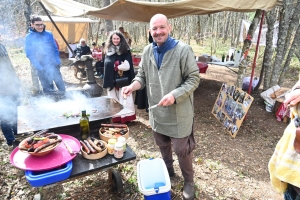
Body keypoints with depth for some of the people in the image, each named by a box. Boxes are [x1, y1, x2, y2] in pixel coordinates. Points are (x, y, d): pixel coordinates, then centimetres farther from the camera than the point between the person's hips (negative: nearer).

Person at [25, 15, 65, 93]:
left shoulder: (49, 34, 4)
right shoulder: (29, 37, -3)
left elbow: (55, 49, 9)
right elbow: (29, 54, -4)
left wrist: (57, 61, -2)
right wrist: (38, 66, -13)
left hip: (54, 65, 2)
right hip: (42, 68, -2)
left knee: (60, 83, 8)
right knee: (47, 89, 6)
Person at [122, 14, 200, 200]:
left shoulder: (183, 49, -15)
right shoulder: (147, 51, 2)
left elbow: (194, 78, -13)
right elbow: (142, 76, 11)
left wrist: (174, 95, -27)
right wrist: (133, 85, -11)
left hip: (178, 112, -5)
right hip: (157, 111, 5)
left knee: (182, 149, 7)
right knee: (162, 145, 23)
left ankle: (189, 181, 33)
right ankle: (168, 170, 50)